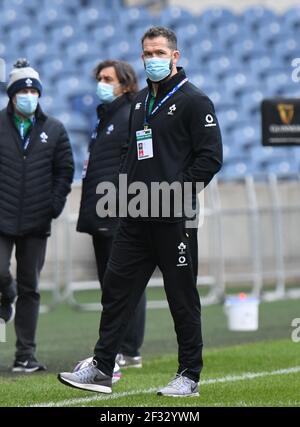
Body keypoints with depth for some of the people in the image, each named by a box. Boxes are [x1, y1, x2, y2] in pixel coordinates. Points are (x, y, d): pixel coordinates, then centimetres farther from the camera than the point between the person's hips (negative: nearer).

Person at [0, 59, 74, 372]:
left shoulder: (54, 130, 8)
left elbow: (65, 170, 10)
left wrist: (55, 205, -1)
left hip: (36, 223, 2)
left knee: (29, 289, 5)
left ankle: (26, 355, 9)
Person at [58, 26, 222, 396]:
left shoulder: (194, 100, -6)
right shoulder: (140, 102, 17)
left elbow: (211, 156, -12)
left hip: (174, 219, -7)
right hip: (136, 217, 7)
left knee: (182, 297, 0)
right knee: (116, 288, 4)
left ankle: (189, 377, 8)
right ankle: (101, 369, 8)